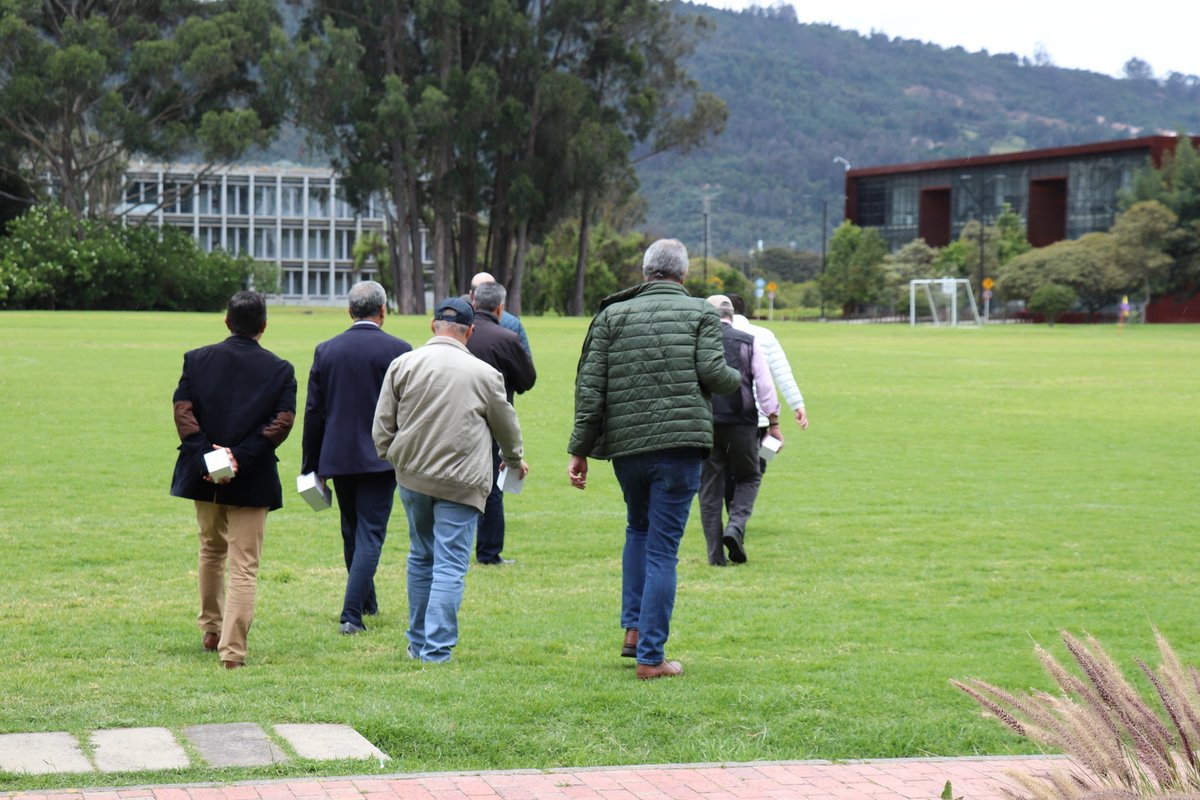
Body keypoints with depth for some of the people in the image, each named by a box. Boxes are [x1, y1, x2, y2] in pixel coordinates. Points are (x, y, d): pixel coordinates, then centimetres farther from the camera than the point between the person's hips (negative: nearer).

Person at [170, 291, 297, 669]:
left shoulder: (197, 360, 1)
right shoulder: (280, 370, -3)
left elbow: (183, 413, -7)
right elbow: (281, 423, -12)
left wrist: (205, 457, -12)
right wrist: (240, 457, -15)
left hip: (205, 475, 3)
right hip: (253, 481, -3)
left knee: (211, 550, 25)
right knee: (244, 566, 0)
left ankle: (211, 630, 35)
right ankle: (233, 649, -8)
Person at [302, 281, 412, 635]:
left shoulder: (325, 350, 3)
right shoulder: (398, 350, -7)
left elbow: (313, 412, 5)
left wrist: (310, 464, 11)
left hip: (337, 456, 4)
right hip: (379, 458, -4)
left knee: (352, 533, 19)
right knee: (370, 535, -2)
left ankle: (366, 602, 33)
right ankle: (352, 613, -12)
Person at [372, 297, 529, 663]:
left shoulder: (403, 365, 0)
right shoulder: (484, 374, -4)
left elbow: (381, 426, 3)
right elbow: (506, 425, 11)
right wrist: (515, 460, 30)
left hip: (411, 478, 4)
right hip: (461, 482, -3)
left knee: (421, 558, 18)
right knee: (450, 566, -3)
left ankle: (418, 642, 26)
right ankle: (436, 650, -8)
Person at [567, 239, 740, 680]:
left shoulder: (613, 315, 8)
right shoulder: (700, 313, 3)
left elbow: (589, 386, 3)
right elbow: (712, 373, -9)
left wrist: (579, 450, 5)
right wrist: (736, 378, 14)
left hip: (625, 445, 3)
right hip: (680, 444, -3)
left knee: (638, 529, 26)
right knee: (663, 548, 0)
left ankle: (634, 629, 18)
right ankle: (650, 656, 0)